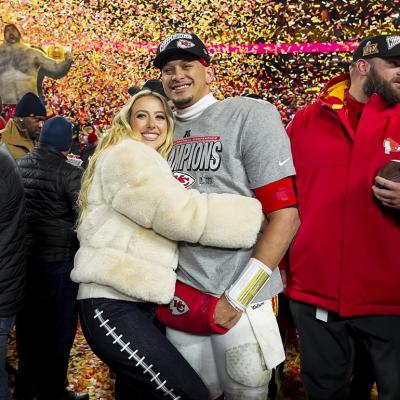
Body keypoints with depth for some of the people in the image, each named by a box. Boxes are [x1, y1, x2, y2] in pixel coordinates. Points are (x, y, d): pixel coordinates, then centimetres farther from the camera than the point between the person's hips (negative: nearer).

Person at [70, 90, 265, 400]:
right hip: (112, 306, -10)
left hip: (135, 302, 10)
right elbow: (181, 213, -20)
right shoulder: (125, 155, -9)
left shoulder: (151, 165, 23)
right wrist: (260, 214, -14)